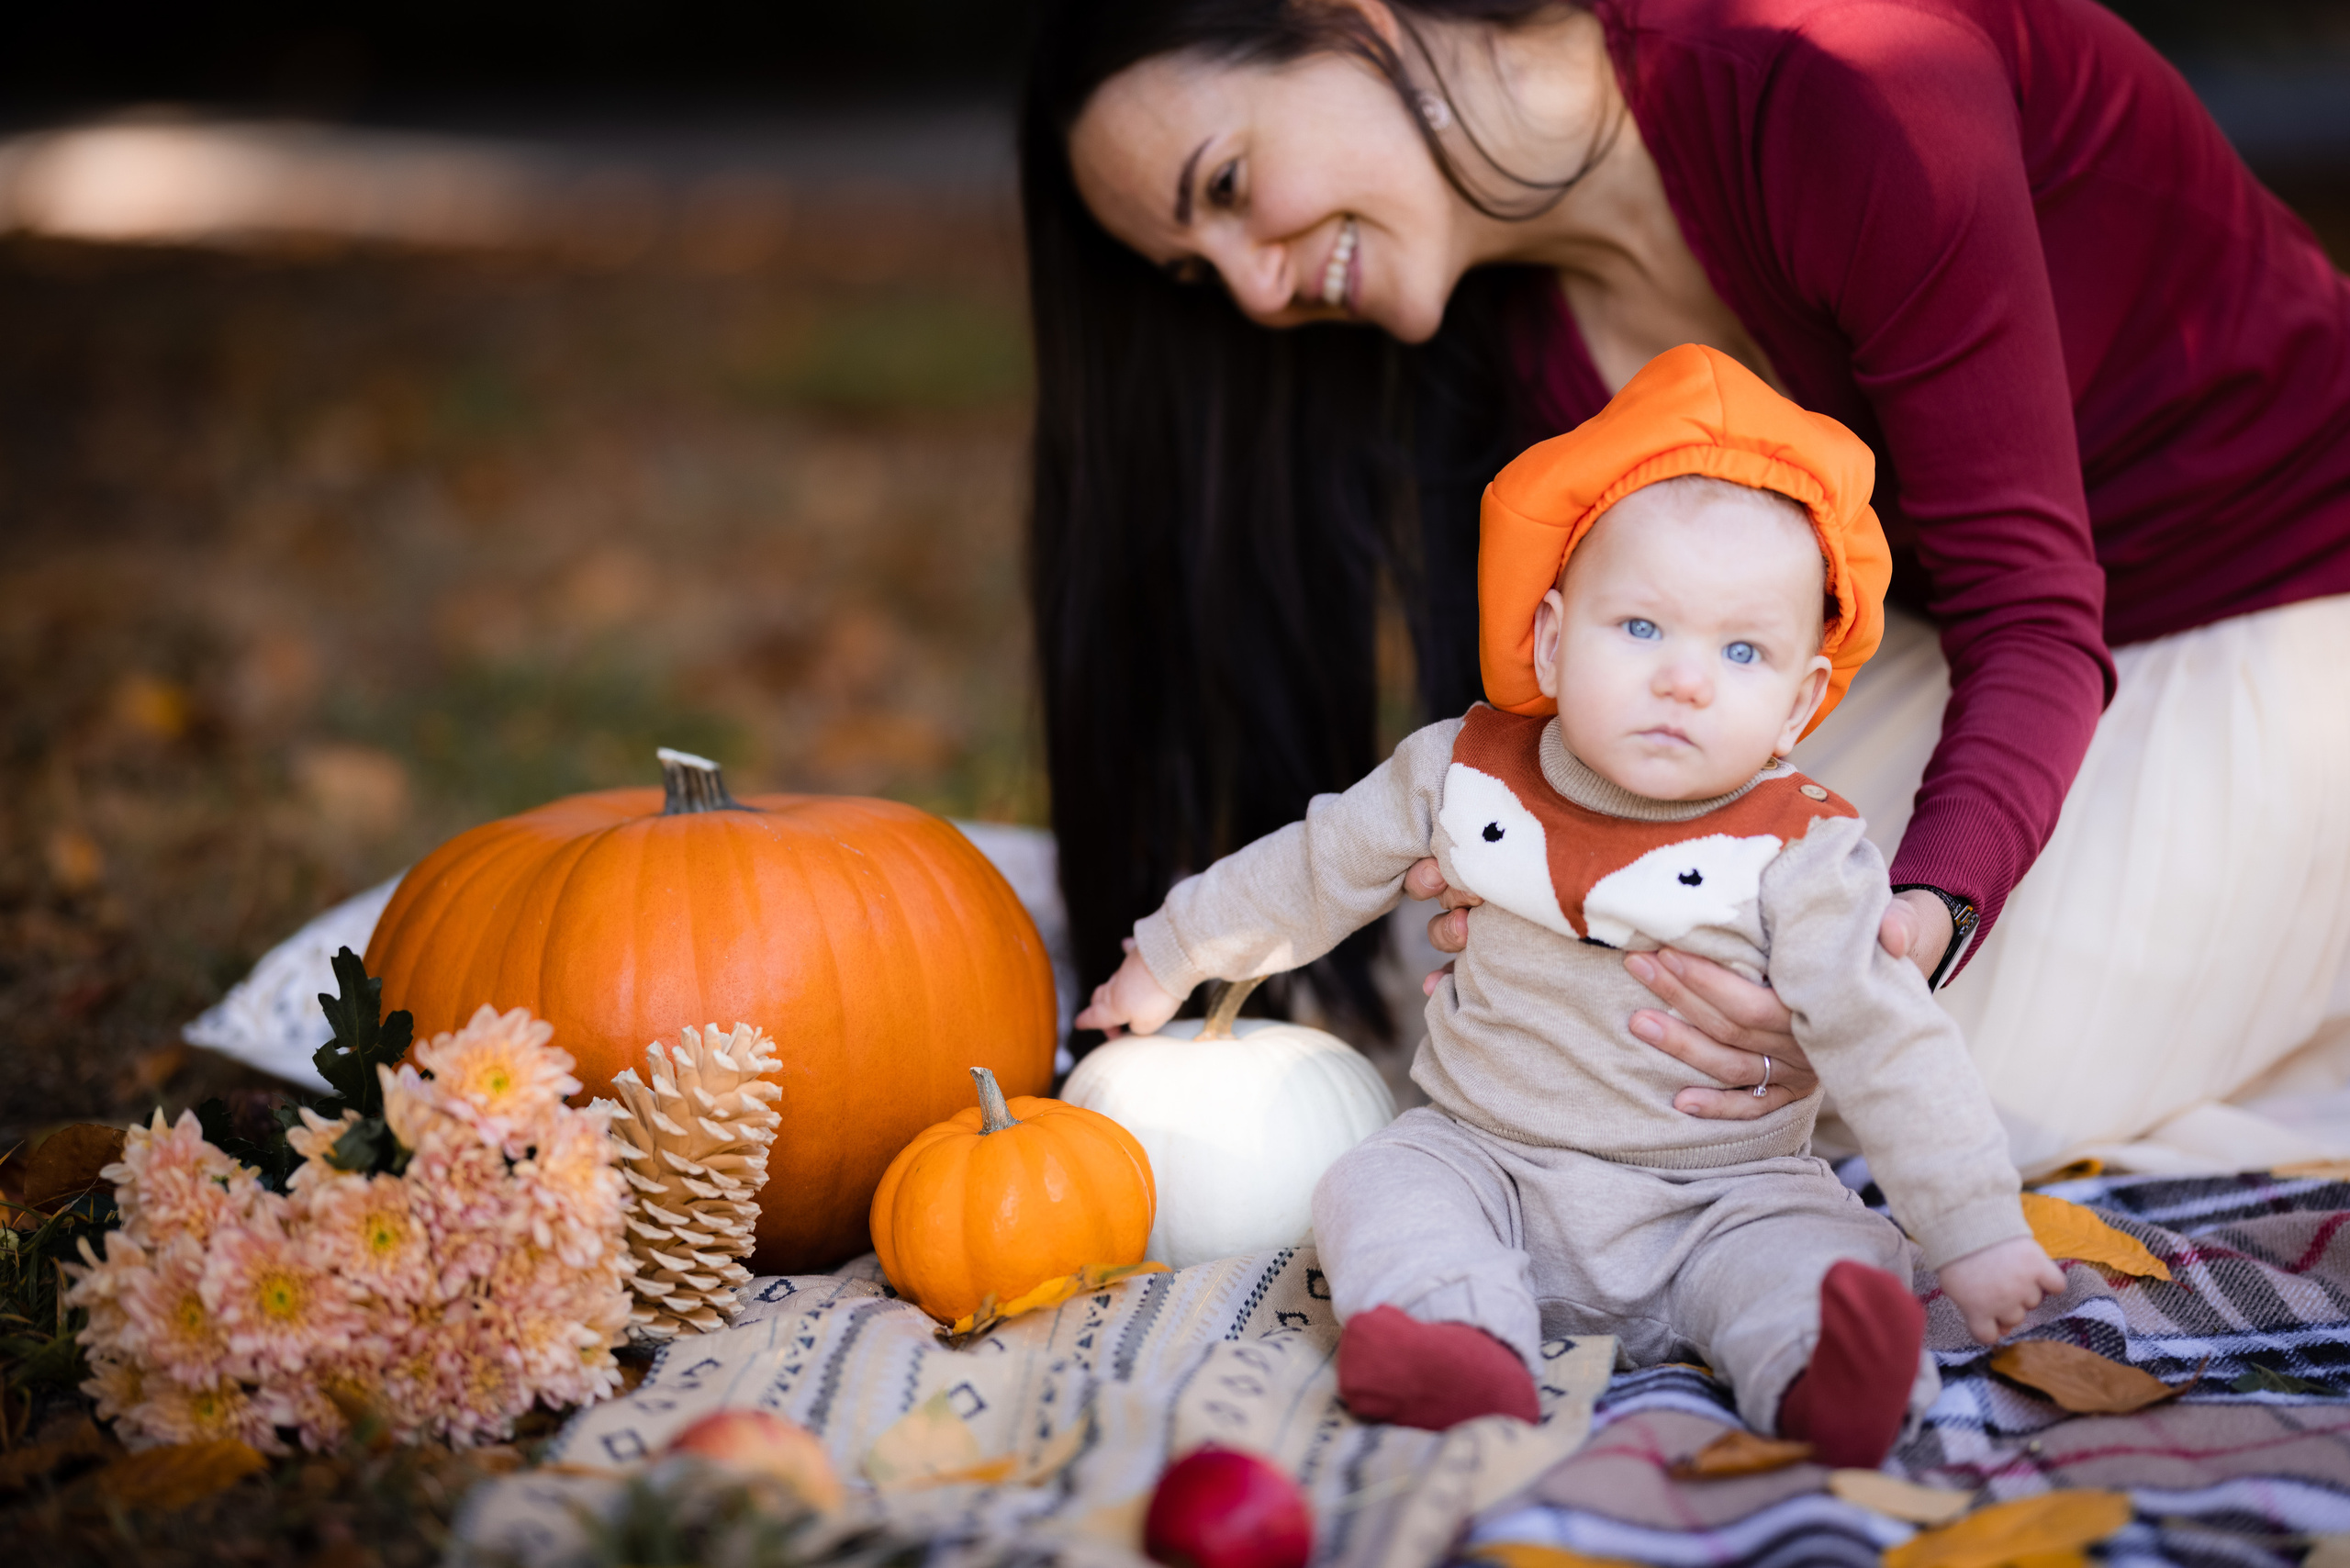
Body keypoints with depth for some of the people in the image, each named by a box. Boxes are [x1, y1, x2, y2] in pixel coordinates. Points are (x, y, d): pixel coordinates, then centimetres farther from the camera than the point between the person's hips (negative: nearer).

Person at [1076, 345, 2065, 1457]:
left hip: (1718, 1203, -2)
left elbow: (1888, 1047, -12)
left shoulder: (1797, 858, -11)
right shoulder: (1464, 777, -2)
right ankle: (1460, 1347, -43)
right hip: (1486, 1166, 2)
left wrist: (1975, 1233, -17)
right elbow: (1315, 872, 14)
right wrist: (1170, 959, 24)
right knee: (1379, 1192, -24)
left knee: (1826, 1253, -27)